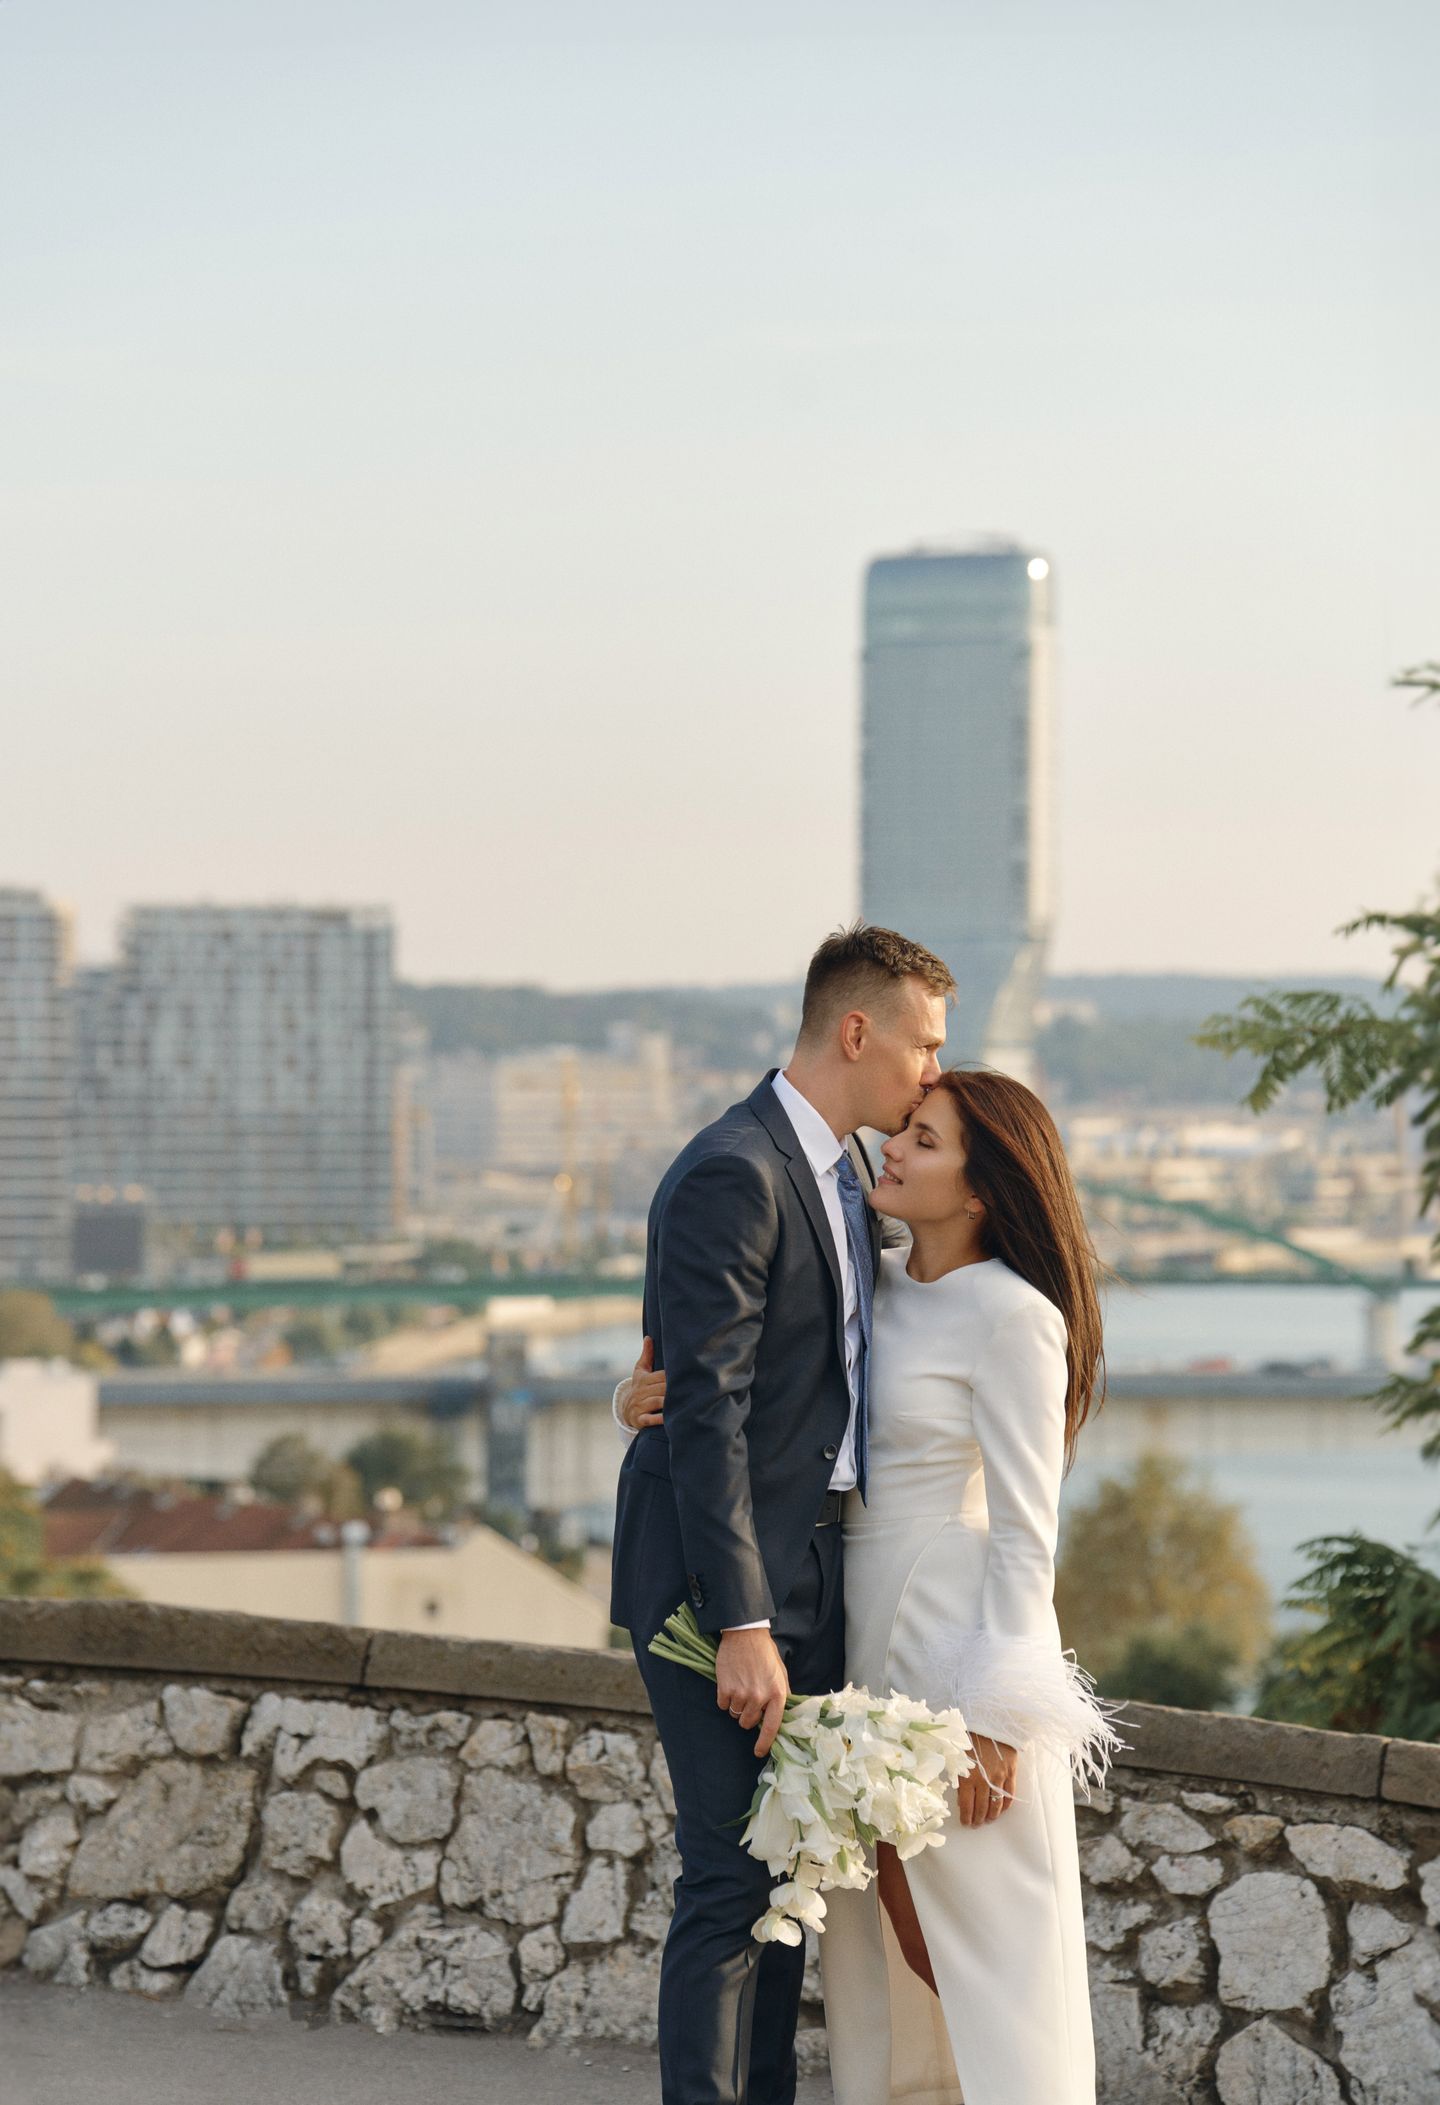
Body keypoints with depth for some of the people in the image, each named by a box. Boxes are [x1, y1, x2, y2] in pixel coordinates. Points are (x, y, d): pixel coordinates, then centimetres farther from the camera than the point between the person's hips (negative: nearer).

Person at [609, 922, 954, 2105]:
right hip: (725, 1579, -9)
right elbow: (705, 1414, -19)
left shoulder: (846, 1176, 15)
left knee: (786, 1876, 13)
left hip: (810, 1575, 9)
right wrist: (742, 1628, -22)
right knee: (732, 1881, -9)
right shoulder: (732, 1175, -15)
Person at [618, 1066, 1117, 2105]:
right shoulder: (873, 1288, 9)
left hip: (961, 1641, -8)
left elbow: (1025, 1535, -15)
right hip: (867, 1639, 8)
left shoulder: (1011, 1318, -13)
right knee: (885, 1933, 10)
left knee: (987, 1942, -1)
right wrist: (645, 1395, -4)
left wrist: (993, 1718, -17)